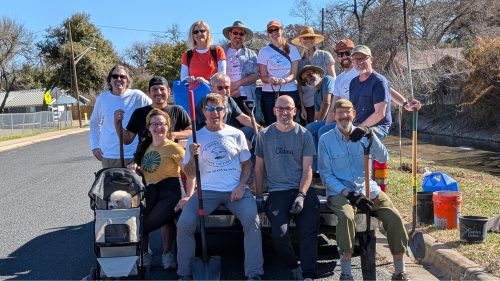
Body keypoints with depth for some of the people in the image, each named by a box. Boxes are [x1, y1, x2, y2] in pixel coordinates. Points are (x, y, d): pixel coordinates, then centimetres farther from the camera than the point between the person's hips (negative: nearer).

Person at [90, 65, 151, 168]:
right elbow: (94, 123, 18)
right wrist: (94, 146, 9)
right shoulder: (102, 98, 5)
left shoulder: (137, 96, -5)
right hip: (108, 156, 3)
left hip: (133, 156, -2)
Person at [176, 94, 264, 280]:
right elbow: (190, 174, 5)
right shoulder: (196, 138, 6)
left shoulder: (236, 134, 6)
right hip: (207, 191, 1)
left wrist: (241, 185, -8)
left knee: (252, 219, -26)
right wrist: (192, 156, -15)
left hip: (236, 190, 0)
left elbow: (247, 164, 10)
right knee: (184, 224, -19)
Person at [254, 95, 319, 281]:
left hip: (303, 191, 0)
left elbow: (307, 169, 3)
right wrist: (259, 196, 8)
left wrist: (301, 195, -10)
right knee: (280, 234, -20)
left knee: (309, 232, -20)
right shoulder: (265, 135, 8)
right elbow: (259, 168, 13)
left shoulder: (304, 135, 7)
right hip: (277, 192, 0)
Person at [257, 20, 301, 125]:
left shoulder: (292, 49, 8)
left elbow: (294, 74, 3)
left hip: (290, 92, 1)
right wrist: (270, 80, -21)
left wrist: (284, 80, -19)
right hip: (269, 94, -1)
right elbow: (263, 76, 3)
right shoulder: (264, 51, 5)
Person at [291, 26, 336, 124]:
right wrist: (302, 107, 5)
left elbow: (332, 79, 3)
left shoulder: (325, 55, 2)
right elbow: (299, 86, 9)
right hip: (308, 105, 2)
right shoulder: (299, 61, 8)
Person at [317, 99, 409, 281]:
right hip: (340, 191, -3)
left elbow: (383, 158, -5)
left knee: (394, 218, -18)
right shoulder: (326, 140, 1)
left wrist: (371, 136, -21)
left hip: (368, 189, 3)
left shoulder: (363, 136, 9)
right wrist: (349, 194, -14)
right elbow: (326, 175, -2)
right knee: (346, 217, -34)